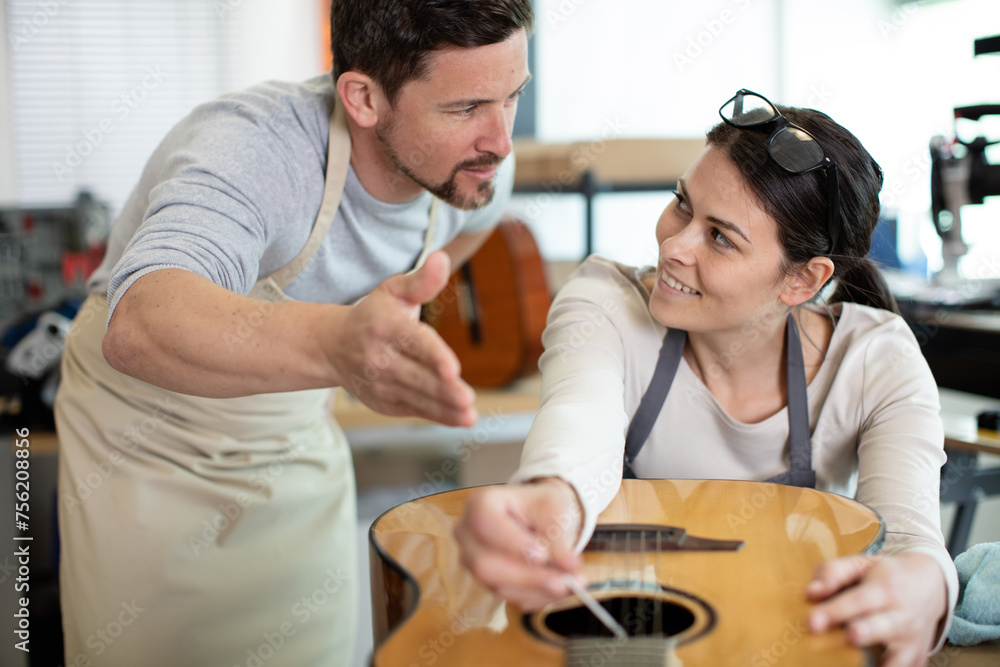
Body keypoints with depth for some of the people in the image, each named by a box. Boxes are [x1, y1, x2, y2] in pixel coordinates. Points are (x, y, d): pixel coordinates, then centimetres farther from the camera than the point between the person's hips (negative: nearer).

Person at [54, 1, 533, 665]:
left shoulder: (475, 162, -15)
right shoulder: (247, 149, -35)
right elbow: (136, 325, -55)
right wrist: (332, 341, -73)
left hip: (297, 446, 5)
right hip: (147, 446, -4)